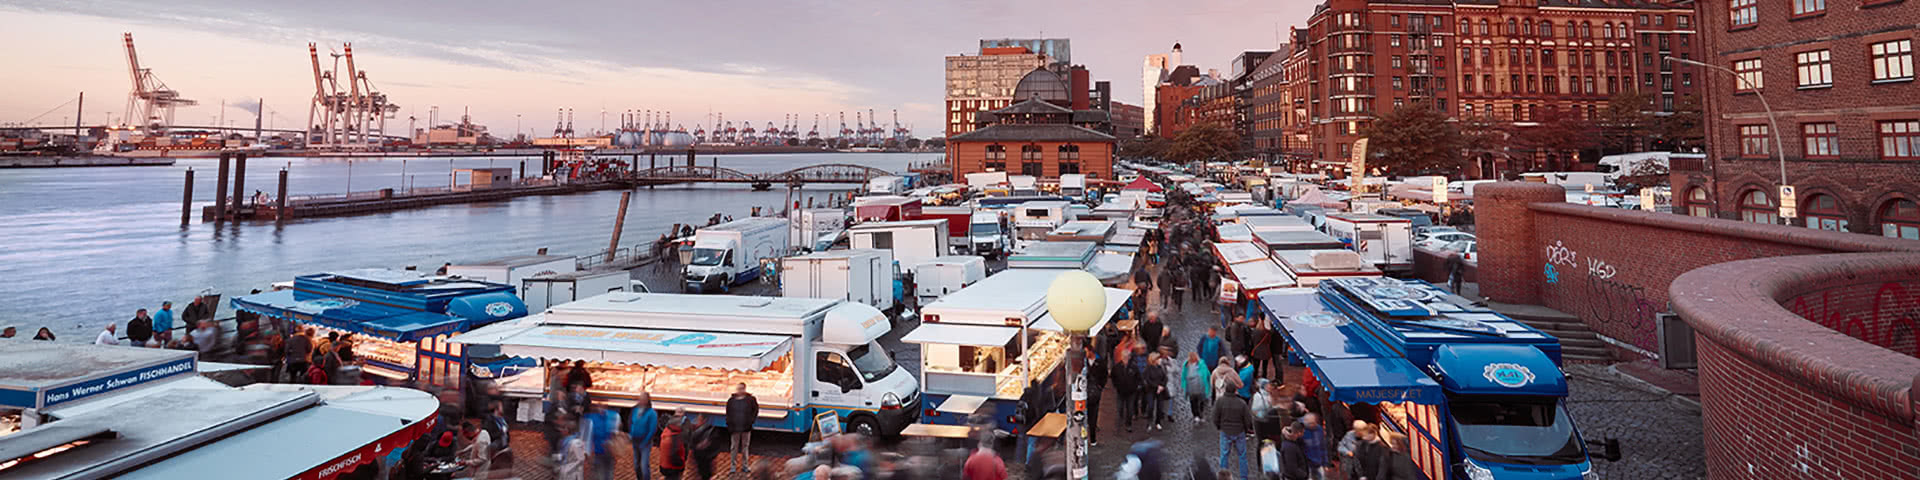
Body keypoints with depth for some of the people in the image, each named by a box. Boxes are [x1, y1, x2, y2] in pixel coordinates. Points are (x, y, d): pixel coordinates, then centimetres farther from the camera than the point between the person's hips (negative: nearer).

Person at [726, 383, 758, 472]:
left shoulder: (750, 399, -2)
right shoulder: (731, 400, 1)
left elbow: (756, 410, 8)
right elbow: (728, 414, 9)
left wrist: (751, 420, -1)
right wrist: (729, 423, 0)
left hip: (746, 428, 0)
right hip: (735, 428, 0)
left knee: (745, 446, 9)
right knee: (734, 447, 5)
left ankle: (745, 466, 19)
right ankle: (734, 466, 14)